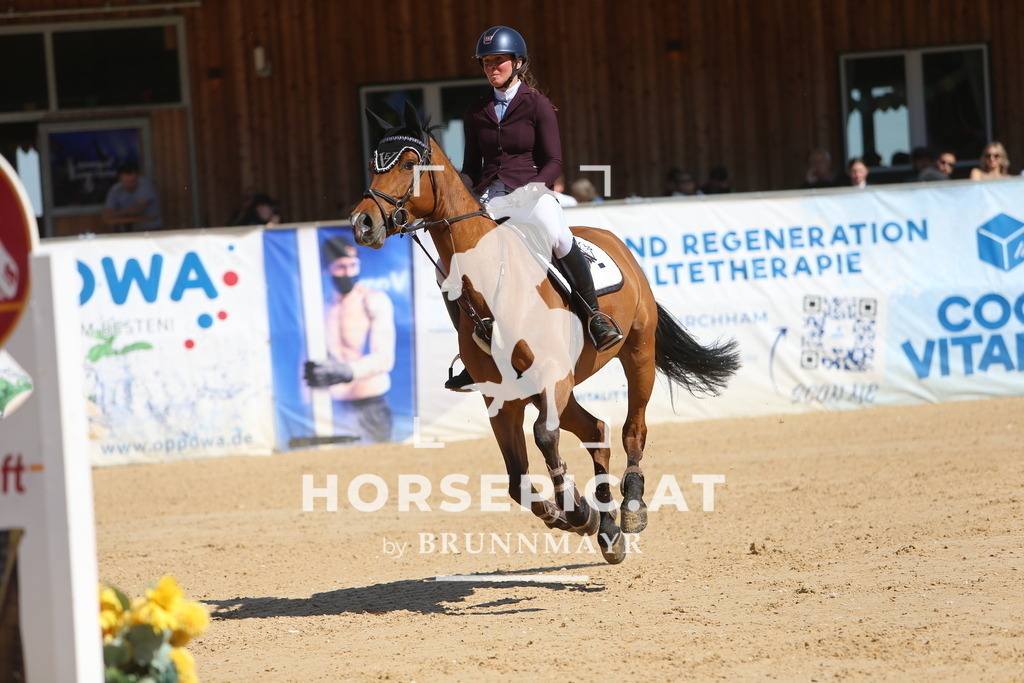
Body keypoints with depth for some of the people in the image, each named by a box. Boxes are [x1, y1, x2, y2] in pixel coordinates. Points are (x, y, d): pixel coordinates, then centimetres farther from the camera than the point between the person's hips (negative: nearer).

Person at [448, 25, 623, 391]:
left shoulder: (537, 105, 0)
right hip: (488, 197, 5)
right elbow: (472, 166, 16)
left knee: (559, 237, -38)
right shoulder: (477, 112, 13)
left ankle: (593, 313, -19)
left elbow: (553, 162, -4)